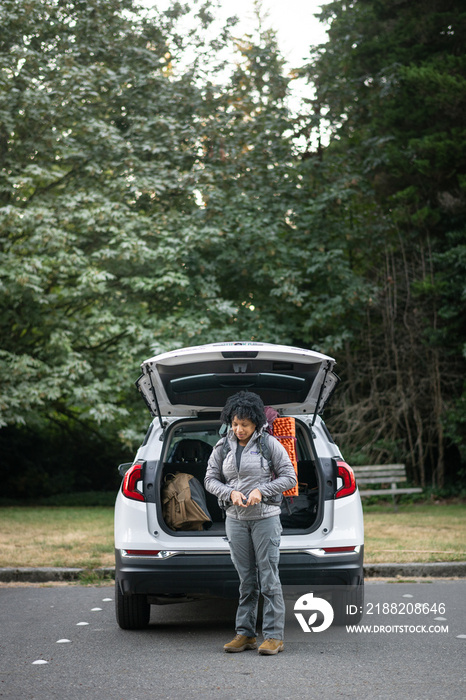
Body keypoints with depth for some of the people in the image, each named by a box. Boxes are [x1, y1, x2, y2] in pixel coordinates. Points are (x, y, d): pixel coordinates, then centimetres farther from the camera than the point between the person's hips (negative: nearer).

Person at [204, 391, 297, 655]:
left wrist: (261, 490, -14)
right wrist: (230, 493, -9)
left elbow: (289, 476, -2)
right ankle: (245, 634, 12)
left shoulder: (269, 444, -3)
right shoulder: (222, 447, 7)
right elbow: (210, 479, 10)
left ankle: (274, 636, -2)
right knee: (246, 579, 7)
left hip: (266, 517, -3)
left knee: (269, 578, -5)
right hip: (236, 519, 4)